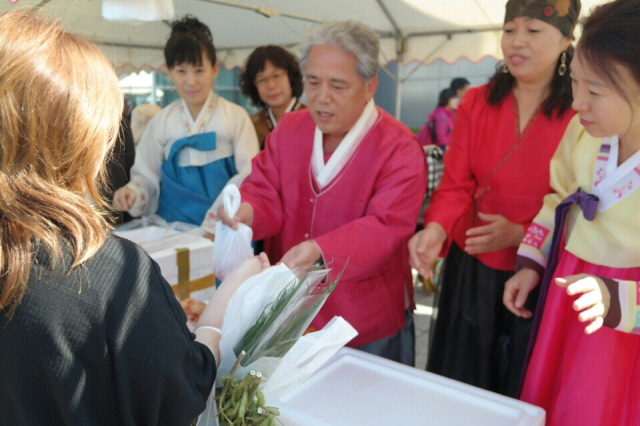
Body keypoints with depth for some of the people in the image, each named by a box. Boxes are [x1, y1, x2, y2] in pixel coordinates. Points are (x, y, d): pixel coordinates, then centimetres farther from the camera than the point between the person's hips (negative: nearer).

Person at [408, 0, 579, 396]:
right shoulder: (475, 103, -1)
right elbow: (456, 184, -7)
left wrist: (521, 234, -20)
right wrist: (436, 228, -26)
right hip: (471, 269, 2)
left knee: (521, 391, 17)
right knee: (460, 381, 18)